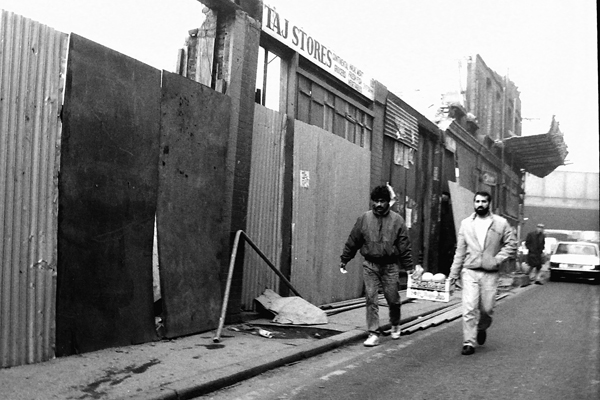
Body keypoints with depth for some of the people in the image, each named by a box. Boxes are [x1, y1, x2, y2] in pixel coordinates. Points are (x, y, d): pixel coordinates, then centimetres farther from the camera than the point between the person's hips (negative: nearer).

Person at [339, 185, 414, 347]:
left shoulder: (397, 220, 0)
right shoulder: (364, 218, 2)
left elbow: (404, 245, 0)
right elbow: (352, 241, 8)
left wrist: (408, 266, -3)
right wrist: (344, 260, 11)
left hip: (390, 265, -1)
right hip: (370, 265, 1)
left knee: (392, 298, 6)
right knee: (371, 299, -3)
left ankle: (395, 325, 35)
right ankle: (373, 334, 4)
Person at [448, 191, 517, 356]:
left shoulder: (500, 223, 2)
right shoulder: (466, 223, 6)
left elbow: (511, 244, 6)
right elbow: (460, 251, 8)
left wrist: (497, 259, -8)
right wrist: (453, 273, 7)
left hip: (490, 274, 0)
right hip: (470, 272, 0)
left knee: (486, 309, 5)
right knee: (469, 308, -8)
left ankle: (481, 329, 36)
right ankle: (469, 342, -1)